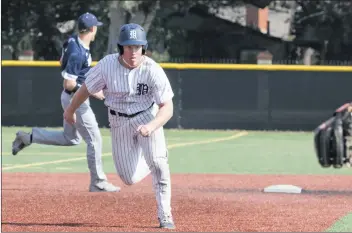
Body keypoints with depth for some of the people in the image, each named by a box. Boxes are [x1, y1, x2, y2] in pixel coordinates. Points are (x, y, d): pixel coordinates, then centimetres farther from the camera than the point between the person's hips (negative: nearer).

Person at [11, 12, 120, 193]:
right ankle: (98, 183, 4)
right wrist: (92, 91, -18)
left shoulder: (73, 41, 2)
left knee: (71, 139, 22)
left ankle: (27, 138, 22)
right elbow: (68, 84, -25)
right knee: (94, 140, -2)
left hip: (71, 98, 10)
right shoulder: (78, 53, -26)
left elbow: (63, 62, 20)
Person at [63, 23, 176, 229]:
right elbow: (87, 88, -2)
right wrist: (70, 110, 13)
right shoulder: (107, 65, -21)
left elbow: (167, 108, -26)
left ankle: (165, 215, -7)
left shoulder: (153, 70, -25)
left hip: (147, 116, -2)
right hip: (119, 121, 2)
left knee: (157, 162, -21)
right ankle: (151, 163, 38)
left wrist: (151, 126, -44)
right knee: (130, 178, 2)